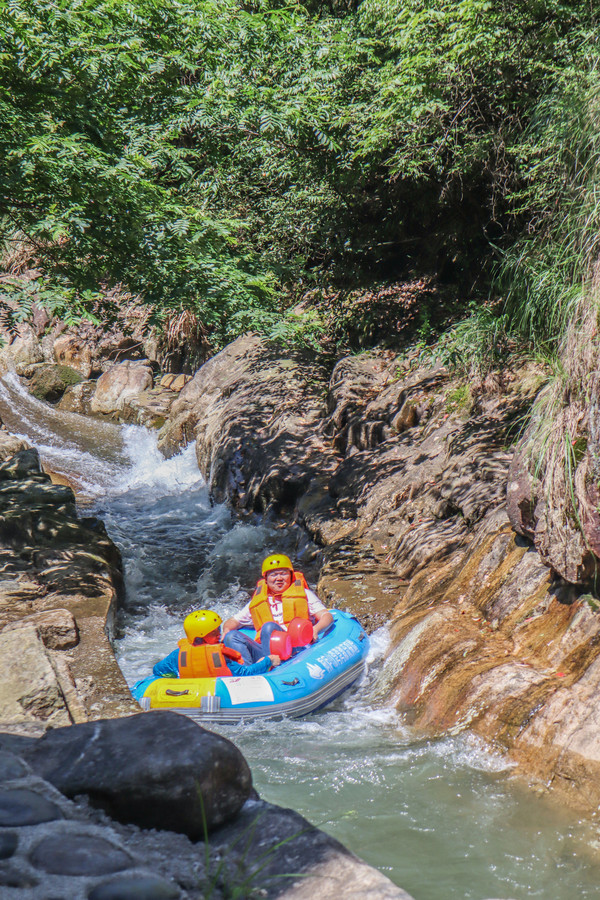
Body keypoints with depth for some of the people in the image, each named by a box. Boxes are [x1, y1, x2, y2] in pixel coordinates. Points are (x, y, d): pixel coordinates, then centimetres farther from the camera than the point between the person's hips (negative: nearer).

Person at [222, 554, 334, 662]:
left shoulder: (304, 594, 21)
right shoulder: (257, 601, 29)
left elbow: (327, 617, 10)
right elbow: (233, 621, 31)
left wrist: (315, 629, -14)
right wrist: (227, 631, 5)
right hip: (262, 649, 3)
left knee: (269, 627, -31)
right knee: (232, 637, -22)